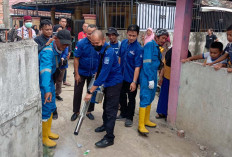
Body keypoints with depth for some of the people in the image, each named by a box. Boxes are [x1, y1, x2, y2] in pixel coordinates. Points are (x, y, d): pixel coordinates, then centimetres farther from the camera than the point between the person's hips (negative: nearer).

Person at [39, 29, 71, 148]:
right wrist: (47, 90, -58)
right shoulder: (47, 53, -31)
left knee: (51, 107, 17)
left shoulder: (58, 49, -2)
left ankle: (48, 132, 35)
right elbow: (45, 71, -47)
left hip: (49, 80, 9)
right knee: (45, 110, -2)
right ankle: (44, 138, 16)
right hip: (41, 83, -9)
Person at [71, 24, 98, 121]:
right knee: (77, 92, 8)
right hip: (81, 72, -1)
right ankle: (76, 111, 26)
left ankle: (89, 111, 31)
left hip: (93, 73, 2)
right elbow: (76, 59, -11)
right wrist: (76, 74, -12)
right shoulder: (81, 43, -15)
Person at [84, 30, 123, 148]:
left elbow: (104, 73, -31)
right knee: (106, 105, 22)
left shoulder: (108, 52, -27)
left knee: (110, 109, -6)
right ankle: (105, 124, 41)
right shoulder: (100, 50, 1)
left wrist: (90, 91, -31)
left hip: (114, 82, -9)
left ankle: (109, 138, 1)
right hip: (107, 82, 9)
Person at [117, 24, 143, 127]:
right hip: (122, 76, 6)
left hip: (131, 78, -6)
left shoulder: (138, 49, -21)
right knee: (122, 96, 20)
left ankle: (129, 117, 26)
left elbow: (137, 66, -22)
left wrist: (134, 81, -24)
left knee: (131, 99, 10)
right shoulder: (123, 42, -2)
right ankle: (123, 113, 40)